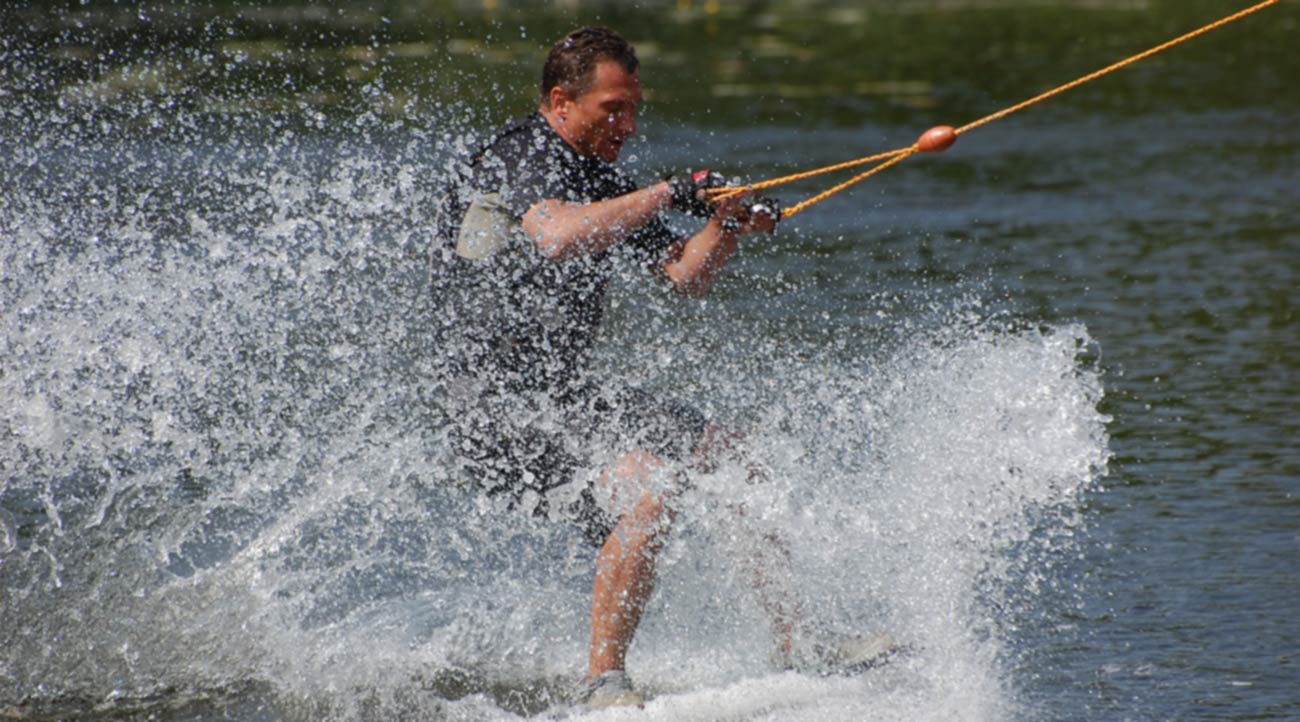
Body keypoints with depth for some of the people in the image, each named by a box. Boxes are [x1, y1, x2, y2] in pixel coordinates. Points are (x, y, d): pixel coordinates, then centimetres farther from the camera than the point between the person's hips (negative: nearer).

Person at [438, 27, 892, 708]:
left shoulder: (598, 179, 15)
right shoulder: (522, 156, -14)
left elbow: (685, 276, 16)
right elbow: (558, 237, -35)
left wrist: (727, 223, -3)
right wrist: (669, 194, -29)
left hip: (563, 394, 10)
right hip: (501, 404, -10)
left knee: (727, 458, 12)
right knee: (647, 487, -28)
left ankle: (797, 640, 19)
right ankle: (604, 685, -24)